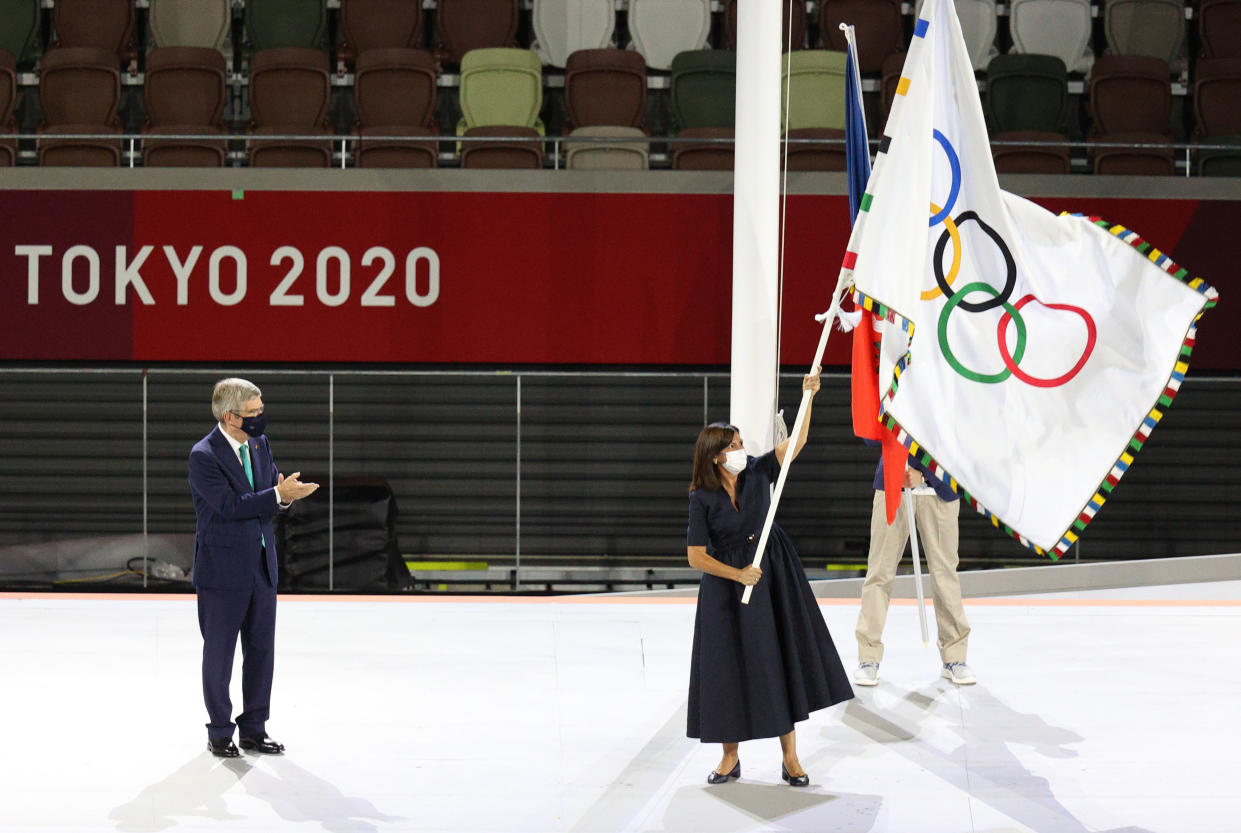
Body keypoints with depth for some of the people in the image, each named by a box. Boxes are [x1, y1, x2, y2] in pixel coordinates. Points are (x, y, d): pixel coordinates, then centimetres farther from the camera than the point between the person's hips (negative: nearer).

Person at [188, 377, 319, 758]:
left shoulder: (259, 443, 7)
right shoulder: (204, 455, -16)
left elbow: (273, 490, 8)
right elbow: (230, 505, -22)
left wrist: (286, 492, -15)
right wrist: (278, 495, -25)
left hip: (262, 564, 7)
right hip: (223, 568, -7)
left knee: (261, 648, 10)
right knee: (219, 653, 5)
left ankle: (254, 728, 21)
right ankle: (219, 733, 17)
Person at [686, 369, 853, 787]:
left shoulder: (758, 472, -2)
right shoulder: (702, 499, -9)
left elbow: (796, 442, -11)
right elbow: (696, 557, -9)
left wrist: (808, 395, -20)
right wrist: (738, 575, -17)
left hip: (773, 578, 2)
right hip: (725, 585, -2)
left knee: (783, 662, 2)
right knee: (729, 667, 2)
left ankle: (790, 758, 8)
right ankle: (730, 758, 17)